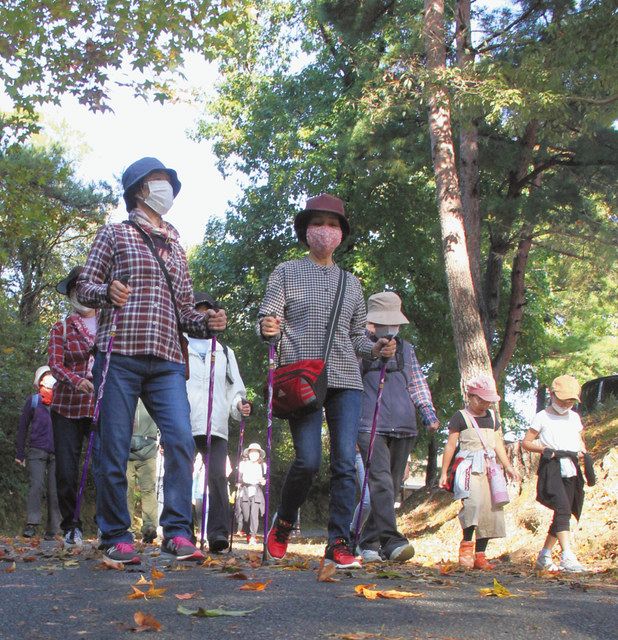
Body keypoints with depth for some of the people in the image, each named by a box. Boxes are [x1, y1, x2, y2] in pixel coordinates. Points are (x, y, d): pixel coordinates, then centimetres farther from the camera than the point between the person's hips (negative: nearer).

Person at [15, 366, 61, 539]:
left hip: (57, 453, 1)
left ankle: (52, 530, 3)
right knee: (36, 485, -15)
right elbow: (22, 427, 11)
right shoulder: (32, 400, 8)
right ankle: (31, 524, -15)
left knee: (54, 490, -1)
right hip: (37, 451, -1)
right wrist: (20, 453, 8)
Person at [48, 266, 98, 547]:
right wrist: (77, 381, -25)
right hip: (67, 408, 0)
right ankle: (71, 527, 14)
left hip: (102, 407, 0)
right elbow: (55, 364, -5)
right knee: (66, 471, -1)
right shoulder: (61, 328, 7)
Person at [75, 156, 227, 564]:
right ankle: (116, 536, 6)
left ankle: (177, 533, -8)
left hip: (167, 360, 4)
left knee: (182, 441, -13)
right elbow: (85, 286, 6)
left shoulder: (175, 247, 26)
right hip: (120, 353, -3)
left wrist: (207, 323, 3)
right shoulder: (115, 234, 13)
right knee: (115, 448, -4)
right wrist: (108, 292, -16)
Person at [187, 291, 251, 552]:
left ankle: (218, 532, -17)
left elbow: (234, 389, 22)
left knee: (218, 477, -13)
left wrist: (239, 405, -1)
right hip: (182, 425, -1)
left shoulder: (225, 352, 25)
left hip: (216, 426, 1)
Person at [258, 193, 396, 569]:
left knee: (345, 463, -6)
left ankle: (339, 544, -1)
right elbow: (267, 320, 4)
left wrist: (376, 349, 2)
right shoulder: (287, 273, 11)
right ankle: (284, 524, 14)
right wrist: (268, 328, -19)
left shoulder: (351, 283, 21)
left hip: (346, 382, 3)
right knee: (308, 461, -12)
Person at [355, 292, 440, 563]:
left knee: (393, 485, 6)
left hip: (403, 427, 5)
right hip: (371, 425, -5)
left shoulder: (406, 349, 22)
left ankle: (369, 540, 15)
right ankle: (391, 540, -24)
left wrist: (428, 412, 13)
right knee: (381, 480, -19)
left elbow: (417, 383, 25)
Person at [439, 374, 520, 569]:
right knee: (474, 501, -28)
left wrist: (508, 467, 17)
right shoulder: (460, 417, 1)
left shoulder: (492, 417, 19)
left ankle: (479, 554, 5)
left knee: (491, 509, 0)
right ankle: (466, 544, -19)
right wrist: (444, 472, -1)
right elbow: (450, 445, 1)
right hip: (469, 466, -6)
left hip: (489, 467, 6)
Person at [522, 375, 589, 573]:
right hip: (551, 468, -6)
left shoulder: (574, 418, 18)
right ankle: (568, 557, -31)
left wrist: (582, 451, 6)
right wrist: (545, 449, -13)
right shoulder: (542, 417, 1)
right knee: (563, 509, -22)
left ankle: (544, 557, 20)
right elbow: (526, 442, 2)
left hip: (571, 470, 6)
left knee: (563, 514, 8)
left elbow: (580, 440, 28)